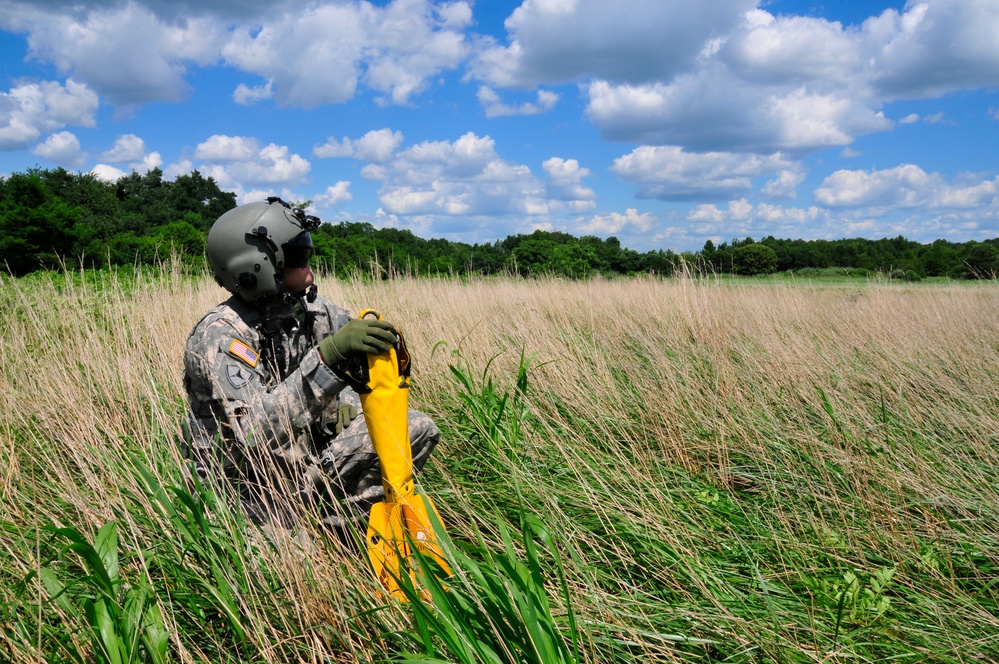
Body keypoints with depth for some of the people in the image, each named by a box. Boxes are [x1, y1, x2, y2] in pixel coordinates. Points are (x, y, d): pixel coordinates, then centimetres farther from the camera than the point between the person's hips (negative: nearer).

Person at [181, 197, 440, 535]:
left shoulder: (306, 307, -3)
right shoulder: (219, 336, -23)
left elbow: (370, 348, 14)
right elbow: (253, 433, -37)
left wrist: (346, 399, -5)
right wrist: (328, 356, -43)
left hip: (304, 453, 6)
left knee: (419, 428, -5)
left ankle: (336, 521, 1)